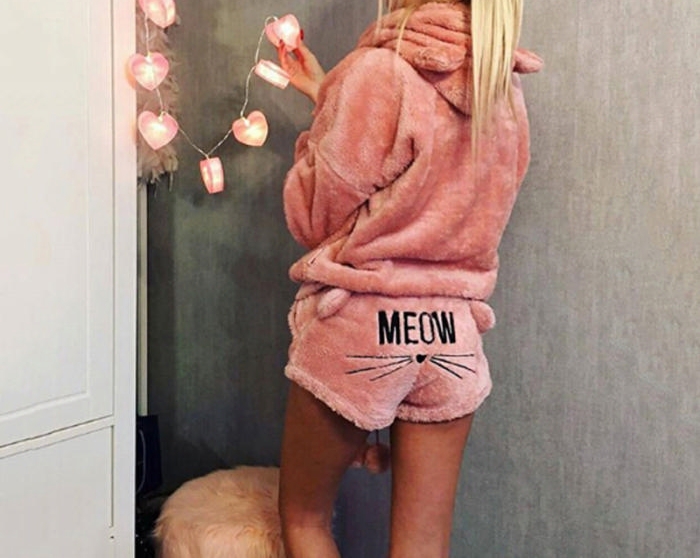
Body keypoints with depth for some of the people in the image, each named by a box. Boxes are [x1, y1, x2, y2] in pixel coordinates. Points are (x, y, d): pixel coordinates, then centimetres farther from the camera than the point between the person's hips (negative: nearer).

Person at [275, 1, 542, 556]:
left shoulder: (379, 72, -13)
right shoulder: (504, 90, 6)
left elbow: (313, 216, -7)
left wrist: (323, 110, 7)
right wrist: (329, 95, 15)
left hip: (358, 325, -5)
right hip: (452, 334, 6)